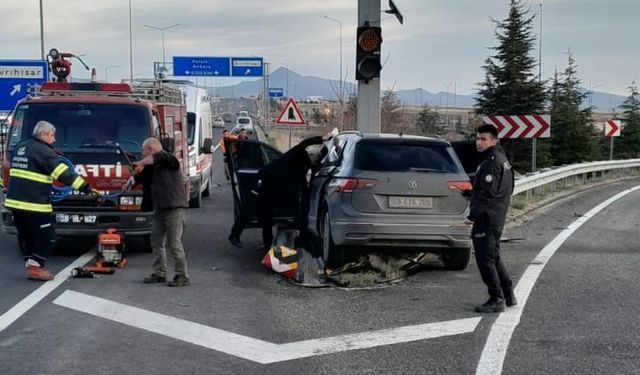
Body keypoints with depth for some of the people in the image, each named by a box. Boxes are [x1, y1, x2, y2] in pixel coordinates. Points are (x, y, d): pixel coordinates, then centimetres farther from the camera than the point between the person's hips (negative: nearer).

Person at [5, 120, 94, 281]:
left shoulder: (21, 147, 16)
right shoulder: (42, 150, -12)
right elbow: (63, 171, -18)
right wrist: (84, 186, -20)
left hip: (14, 201, 9)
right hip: (33, 204, -9)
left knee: (27, 235, 18)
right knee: (47, 236, 0)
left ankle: (31, 265, 20)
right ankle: (34, 268, -3)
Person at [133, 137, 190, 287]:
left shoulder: (168, 159, -8)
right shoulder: (153, 167, 17)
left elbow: (159, 156, -29)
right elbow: (142, 180, 21)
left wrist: (141, 163, -19)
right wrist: (139, 170, 1)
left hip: (174, 207, -9)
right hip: (160, 208, 9)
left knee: (174, 243, -8)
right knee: (157, 242, 12)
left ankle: (182, 276, -1)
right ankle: (159, 274, 21)